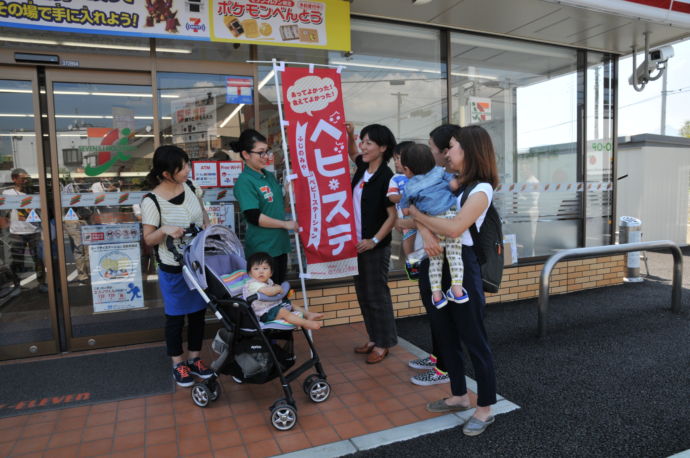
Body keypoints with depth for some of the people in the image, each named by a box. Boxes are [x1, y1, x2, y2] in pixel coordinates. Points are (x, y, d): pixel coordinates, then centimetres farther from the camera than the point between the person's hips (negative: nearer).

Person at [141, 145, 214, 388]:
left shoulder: (190, 187, -4)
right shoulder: (152, 201, -19)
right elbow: (148, 239, -13)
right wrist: (164, 230, -31)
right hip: (173, 269, -5)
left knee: (198, 313, 16)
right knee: (175, 317, 11)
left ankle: (194, 359, 33)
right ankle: (178, 364, 30)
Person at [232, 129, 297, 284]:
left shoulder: (270, 176, 9)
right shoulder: (244, 181, -15)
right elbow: (253, 217, -22)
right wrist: (285, 224, -15)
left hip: (280, 245, 8)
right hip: (262, 250, -8)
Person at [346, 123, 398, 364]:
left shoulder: (386, 177, -16)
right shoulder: (364, 168, 5)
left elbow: (393, 216, -17)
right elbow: (353, 153, 29)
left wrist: (374, 241, -21)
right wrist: (349, 134, 11)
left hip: (376, 247, -8)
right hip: (358, 243, 8)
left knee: (377, 295, 2)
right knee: (363, 293, 15)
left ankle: (383, 344, 18)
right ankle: (374, 339, 29)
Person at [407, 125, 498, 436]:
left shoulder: (481, 189, -11)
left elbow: (455, 228, -25)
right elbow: (417, 212, 1)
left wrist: (417, 214, -13)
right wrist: (425, 233, -20)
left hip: (462, 266, -8)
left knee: (474, 340, 4)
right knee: (446, 336, 17)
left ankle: (485, 409, 20)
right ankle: (459, 396, 35)